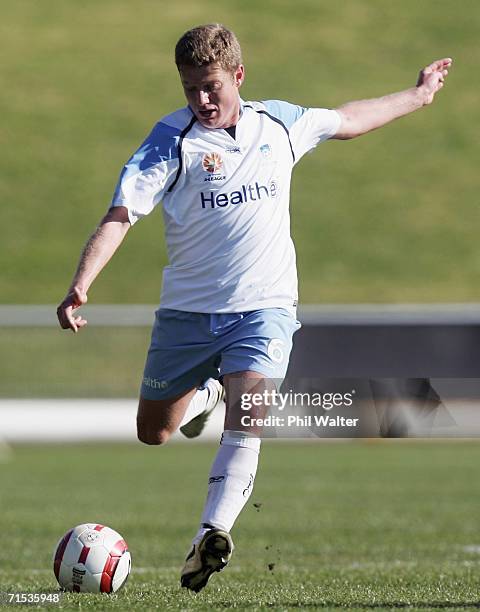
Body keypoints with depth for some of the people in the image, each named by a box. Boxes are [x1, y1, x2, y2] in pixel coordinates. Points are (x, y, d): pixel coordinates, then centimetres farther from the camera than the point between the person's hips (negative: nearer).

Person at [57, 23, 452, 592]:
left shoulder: (279, 123, 2)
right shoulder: (170, 140, -10)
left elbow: (347, 120, 23)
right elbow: (120, 215, -19)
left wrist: (418, 95, 34)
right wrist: (80, 286, -34)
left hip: (264, 306, 0)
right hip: (187, 311, 0)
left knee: (246, 422, -23)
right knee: (153, 432, 14)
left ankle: (211, 534, -32)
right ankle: (207, 392, 46)